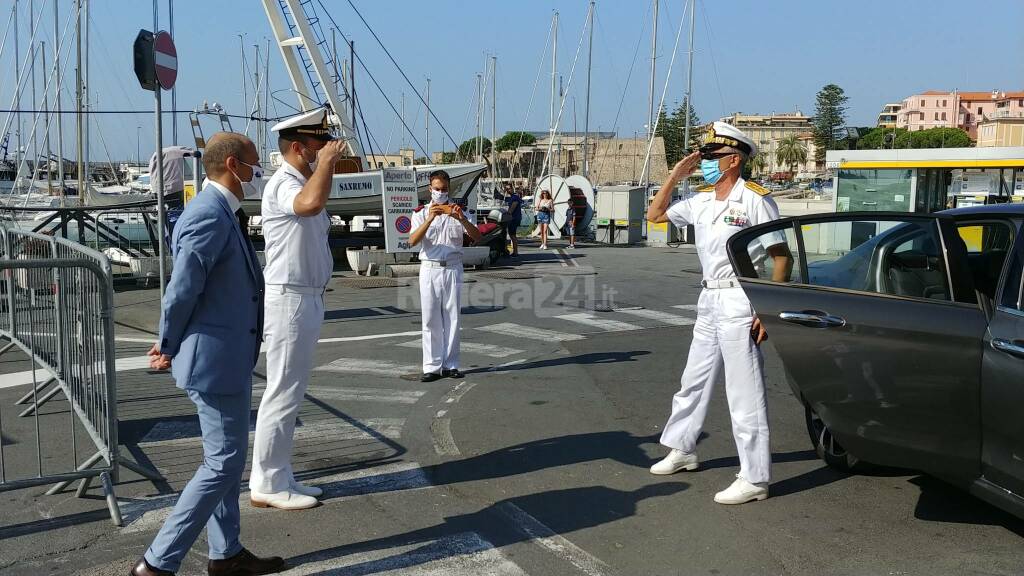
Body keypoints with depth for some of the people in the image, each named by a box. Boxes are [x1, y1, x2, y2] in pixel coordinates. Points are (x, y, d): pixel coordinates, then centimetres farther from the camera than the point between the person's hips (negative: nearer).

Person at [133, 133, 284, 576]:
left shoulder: (216, 212, 12)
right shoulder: (209, 216, -20)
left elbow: (188, 289, 15)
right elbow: (181, 291, -21)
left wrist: (172, 346, 14)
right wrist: (168, 349, -6)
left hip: (227, 357, 10)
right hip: (215, 358, -10)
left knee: (227, 458, 17)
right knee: (223, 464, -3)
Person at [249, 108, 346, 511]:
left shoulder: (304, 182, 16)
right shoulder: (283, 184, -16)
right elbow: (310, 203, -41)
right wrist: (327, 162, -28)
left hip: (308, 297, 11)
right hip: (290, 299, -11)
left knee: (291, 394, 15)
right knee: (282, 394, -4)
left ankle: (280, 478, 26)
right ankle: (266, 485, 5)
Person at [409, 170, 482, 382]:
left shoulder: (457, 212, 9)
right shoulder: (421, 213, 6)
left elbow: (476, 237, -4)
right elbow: (413, 240, -11)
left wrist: (462, 219, -21)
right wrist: (430, 219, -23)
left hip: (453, 269, 1)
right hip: (429, 269, -1)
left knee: (452, 317, 3)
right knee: (430, 319, -1)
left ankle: (450, 365, 10)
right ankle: (432, 367, 3)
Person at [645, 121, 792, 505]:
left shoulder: (754, 199, -11)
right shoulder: (700, 200, 10)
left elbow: (782, 257, -13)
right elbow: (655, 215, 19)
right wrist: (675, 176, 8)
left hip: (739, 303, -8)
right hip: (709, 301, 8)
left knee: (745, 394, -5)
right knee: (693, 381, 19)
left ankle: (754, 480, 1)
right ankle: (682, 450, 36)